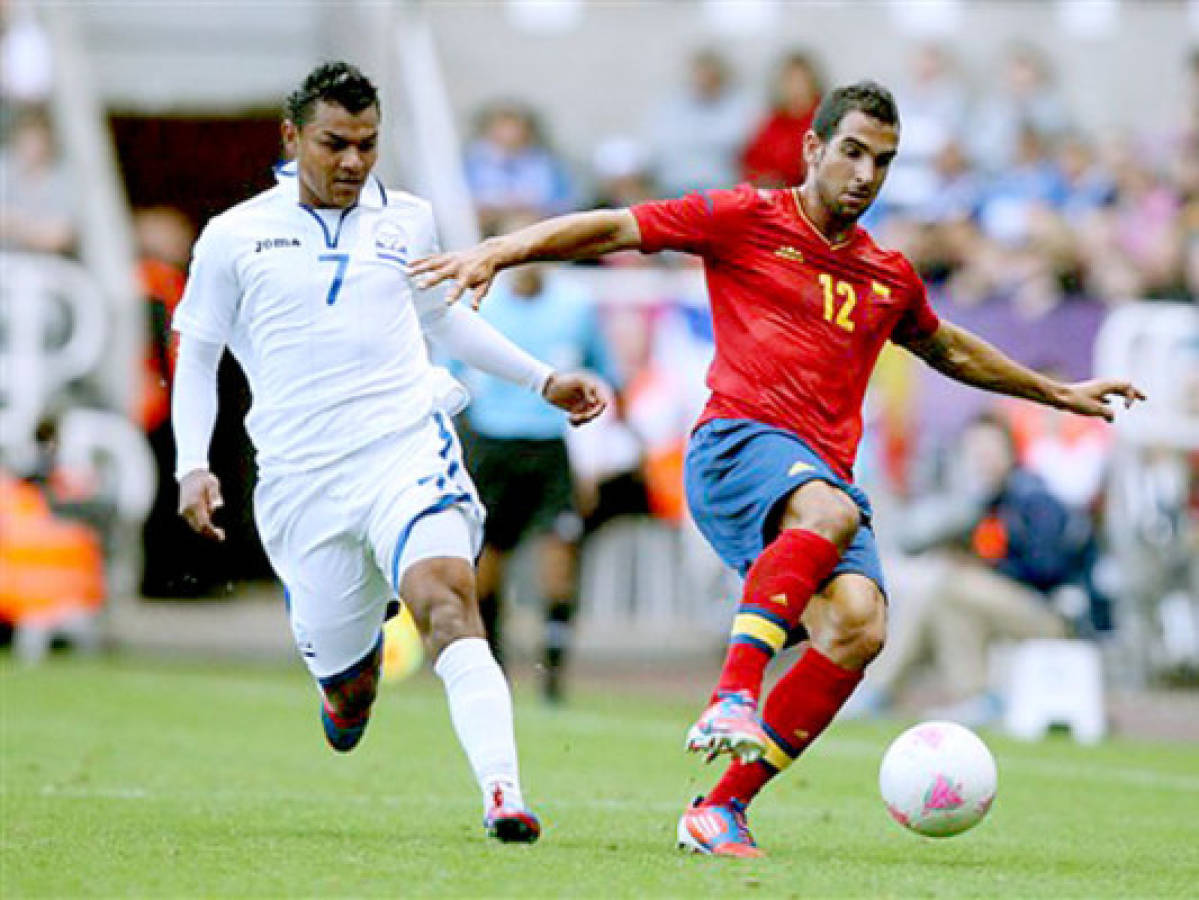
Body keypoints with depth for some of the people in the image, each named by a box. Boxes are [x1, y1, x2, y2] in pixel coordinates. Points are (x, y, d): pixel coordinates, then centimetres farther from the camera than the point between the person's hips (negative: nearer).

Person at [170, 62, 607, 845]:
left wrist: (542, 379, 24)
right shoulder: (234, 237, 5)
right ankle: (355, 676, 43)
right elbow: (197, 356, 14)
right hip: (301, 480, 0)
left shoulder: (409, 221, 12)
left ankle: (503, 795, -38)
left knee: (448, 597, -26)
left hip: (409, 452, 0)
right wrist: (194, 468, 3)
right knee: (343, 677, 2)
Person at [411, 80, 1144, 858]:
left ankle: (723, 807, -18)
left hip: (826, 475, 5)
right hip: (740, 442, -5)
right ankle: (733, 696, -46)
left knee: (860, 625, -23)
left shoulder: (889, 277, 23)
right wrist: (500, 252, -6)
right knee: (830, 512, -39)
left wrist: (1059, 393, 49)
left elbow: (951, 350, 43)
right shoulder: (747, 220, 9)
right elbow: (615, 229, 5)